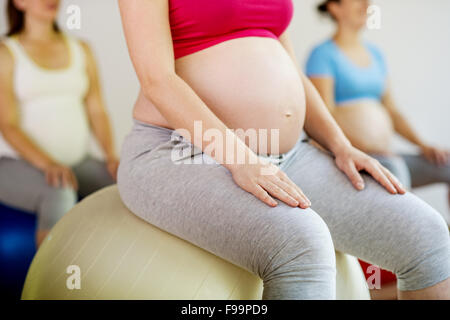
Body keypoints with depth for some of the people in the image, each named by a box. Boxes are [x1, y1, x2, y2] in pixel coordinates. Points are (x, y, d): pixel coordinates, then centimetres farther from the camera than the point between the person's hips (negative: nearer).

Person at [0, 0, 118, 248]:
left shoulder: (81, 50, 14)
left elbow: (96, 111, 8)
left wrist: (111, 156, -10)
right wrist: (48, 164, -26)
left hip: (77, 162, 5)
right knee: (60, 194, -36)